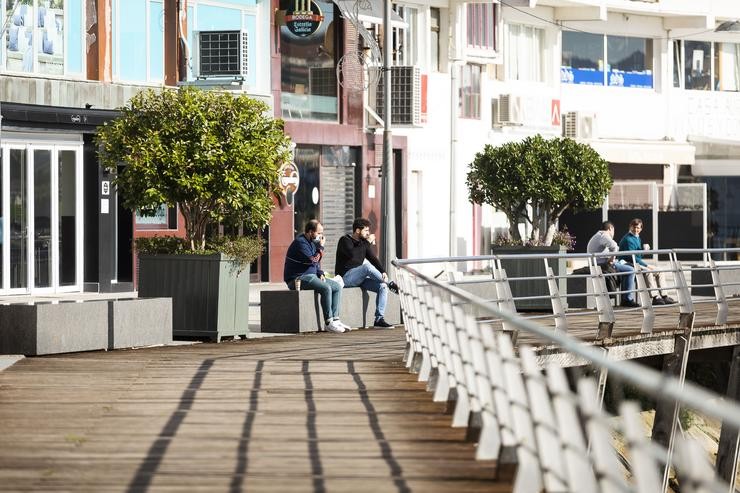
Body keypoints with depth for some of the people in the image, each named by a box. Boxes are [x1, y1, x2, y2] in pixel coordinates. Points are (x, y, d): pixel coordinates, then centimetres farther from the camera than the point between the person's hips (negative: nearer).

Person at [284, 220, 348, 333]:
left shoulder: (312, 242, 15)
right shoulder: (300, 242, -16)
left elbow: (317, 262, 26)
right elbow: (312, 261, -25)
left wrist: (321, 274, 8)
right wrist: (321, 247, -15)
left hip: (311, 276, 10)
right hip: (298, 278, -10)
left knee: (337, 287, -1)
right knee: (326, 288, -28)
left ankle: (335, 319, -5)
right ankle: (329, 322, -25)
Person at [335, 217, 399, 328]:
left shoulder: (363, 243, 14)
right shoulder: (345, 241, -8)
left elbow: (373, 258, 10)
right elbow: (352, 254, -28)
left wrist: (382, 272, -8)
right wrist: (367, 242, -22)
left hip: (359, 277, 7)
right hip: (345, 277, -7)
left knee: (383, 286, -15)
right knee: (367, 266, -34)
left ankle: (379, 319, -18)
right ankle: (391, 285, -18)